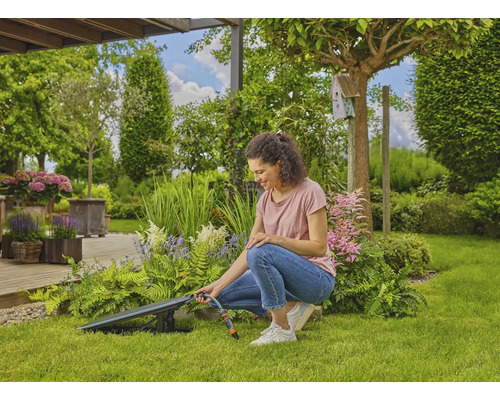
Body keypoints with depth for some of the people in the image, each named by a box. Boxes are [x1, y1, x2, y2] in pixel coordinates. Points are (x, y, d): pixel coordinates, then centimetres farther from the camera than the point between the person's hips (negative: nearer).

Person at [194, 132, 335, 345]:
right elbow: (249, 250, 2)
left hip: (318, 279, -7)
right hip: (286, 274, 7)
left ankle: (282, 329, -18)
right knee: (226, 296, -4)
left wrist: (277, 239, -29)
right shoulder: (266, 199, 4)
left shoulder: (310, 192, -15)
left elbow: (319, 247, -17)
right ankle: (293, 306, 5)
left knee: (262, 252, -33)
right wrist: (218, 285, -7)